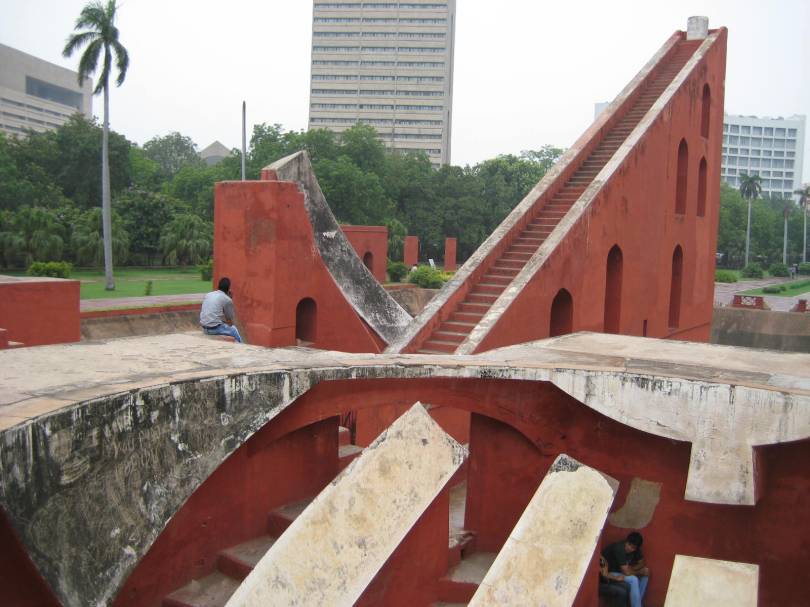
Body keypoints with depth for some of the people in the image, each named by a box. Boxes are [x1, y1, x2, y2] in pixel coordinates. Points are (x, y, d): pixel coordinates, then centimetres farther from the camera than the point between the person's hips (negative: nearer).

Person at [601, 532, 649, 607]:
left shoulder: (635, 549, -7)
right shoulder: (619, 549, -32)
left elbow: (642, 563, 4)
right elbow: (627, 572, -32)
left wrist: (631, 568, -14)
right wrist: (641, 571, -15)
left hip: (620, 570, 9)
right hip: (608, 573, -9)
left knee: (645, 575, 0)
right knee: (633, 580, -26)